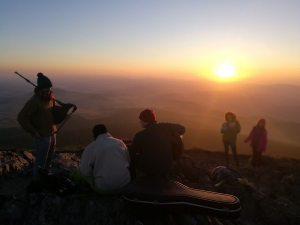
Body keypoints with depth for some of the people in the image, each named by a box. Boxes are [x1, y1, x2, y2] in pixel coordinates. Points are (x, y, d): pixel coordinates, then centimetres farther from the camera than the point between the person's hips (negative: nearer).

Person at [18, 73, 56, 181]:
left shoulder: (50, 97, 3)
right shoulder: (34, 101, -21)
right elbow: (21, 117, -22)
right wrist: (33, 132, -19)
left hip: (52, 134, 8)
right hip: (42, 137, -8)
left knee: (49, 159, 23)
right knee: (41, 161, 8)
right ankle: (37, 180, 28)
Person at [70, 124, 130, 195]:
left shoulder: (91, 147, -8)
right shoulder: (120, 143, 6)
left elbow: (85, 172, -6)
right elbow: (128, 163, 16)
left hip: (104, 189, -3)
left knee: (77, 173, 13)